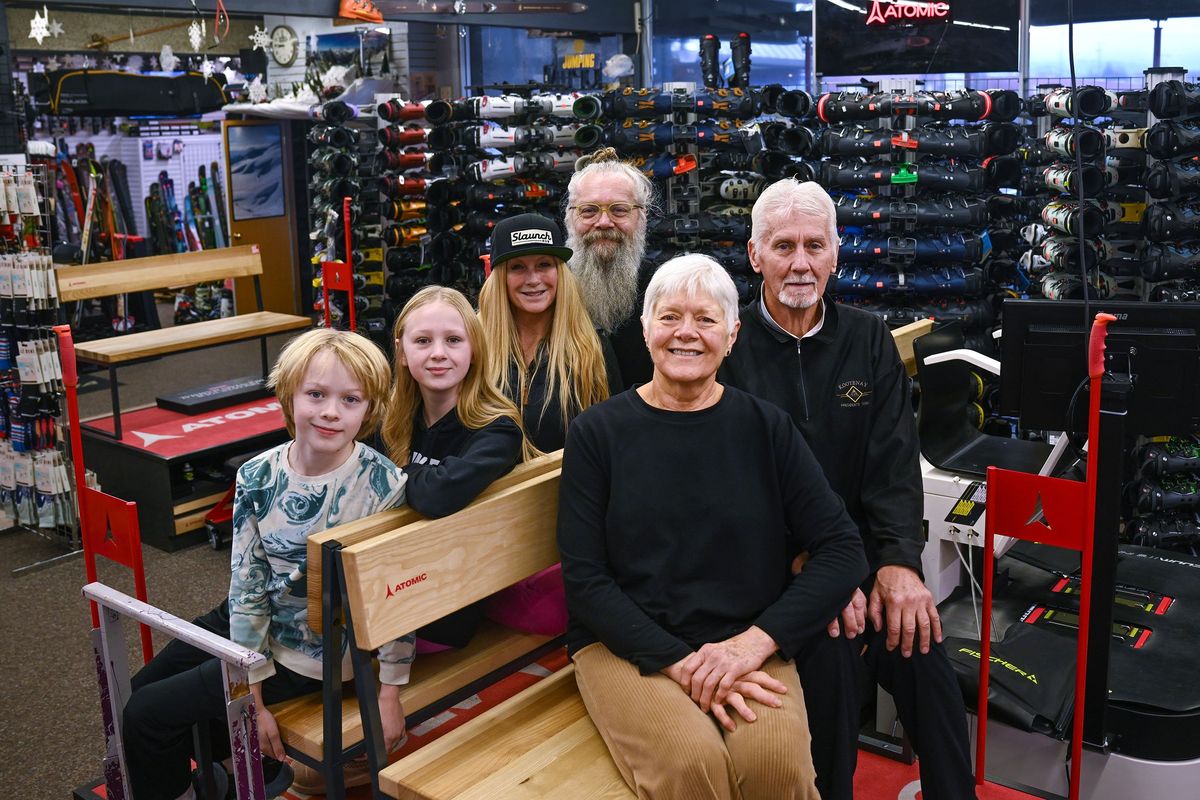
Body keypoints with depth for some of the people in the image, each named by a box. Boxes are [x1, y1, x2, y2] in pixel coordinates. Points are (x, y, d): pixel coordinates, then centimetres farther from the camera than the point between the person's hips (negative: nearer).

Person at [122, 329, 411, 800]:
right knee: (140, 689, 20)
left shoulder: (384, 485, -23)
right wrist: (253, 699, -10)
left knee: (148, 714, -3)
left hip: (310, 654, -5)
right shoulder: (257, 477, -12)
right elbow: (247, 586, -10)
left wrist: (389, 694, -13)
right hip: (250, 624, 6)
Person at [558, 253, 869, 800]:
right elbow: (583, 578, -3)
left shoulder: (766, 427, 4)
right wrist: (680, 663, -15)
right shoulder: (597, 432, 1)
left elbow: (843, 551, 0)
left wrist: (756, 641, -14)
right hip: (627, 645, -1)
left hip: (747, 645, 2)